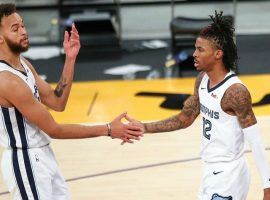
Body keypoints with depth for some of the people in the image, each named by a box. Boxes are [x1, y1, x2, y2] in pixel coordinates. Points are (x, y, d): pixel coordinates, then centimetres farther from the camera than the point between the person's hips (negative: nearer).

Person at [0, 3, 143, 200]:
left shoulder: (23, 64, 4)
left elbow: (57, 102, 4)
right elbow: (54, 130, -22)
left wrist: (70, 59, -6)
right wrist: (108, 130, -20)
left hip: (43, 155, 9)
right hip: (25, 161, -9)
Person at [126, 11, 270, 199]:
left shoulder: (236, 91, -23)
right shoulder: (202, 80, 2)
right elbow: (185, 119, 14)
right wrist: (144, 128, 6)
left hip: (228, 178, -9)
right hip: (212, 172, 9)